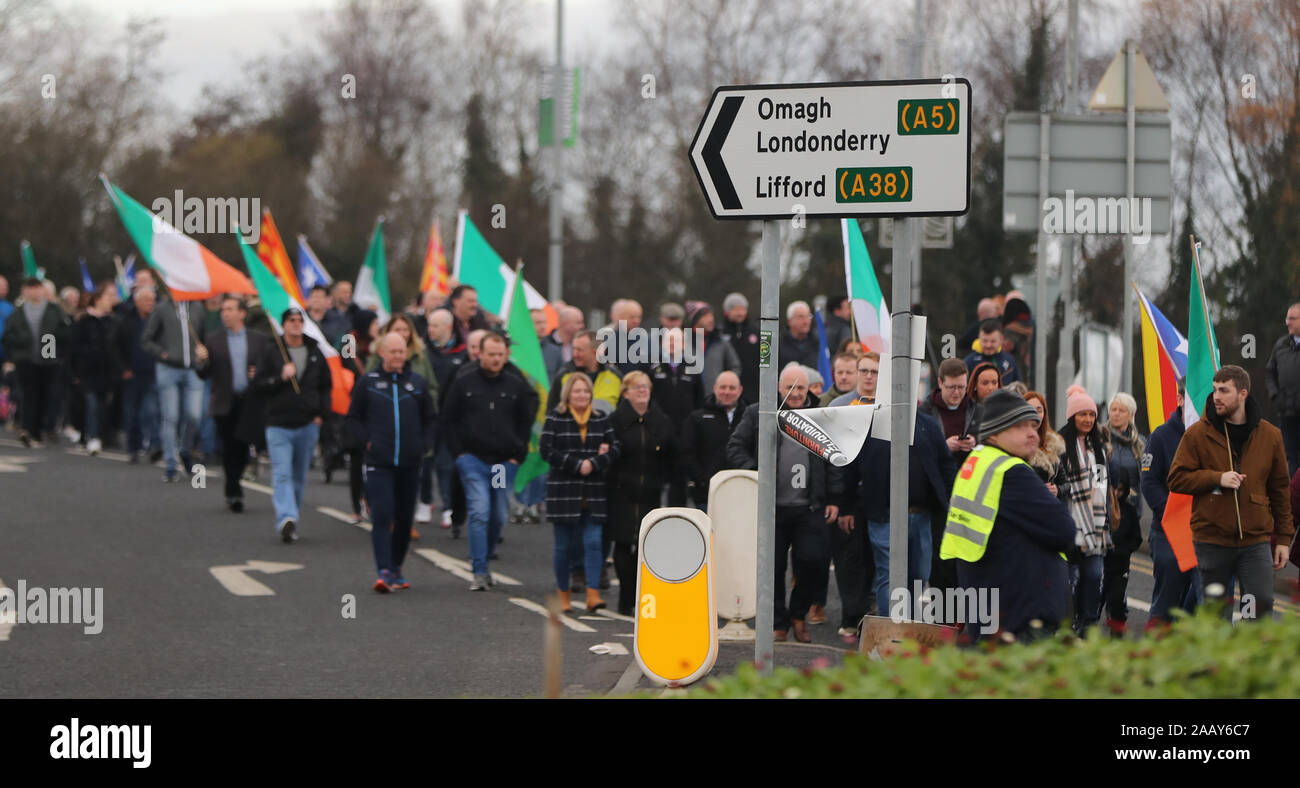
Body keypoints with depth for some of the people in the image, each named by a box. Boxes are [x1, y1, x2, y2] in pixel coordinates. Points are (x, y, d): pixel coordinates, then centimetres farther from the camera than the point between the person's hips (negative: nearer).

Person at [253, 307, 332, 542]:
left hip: (308, 425, 4)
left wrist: (321, 413, 6)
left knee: (299, 477, 10)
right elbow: (258, 383, -5)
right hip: (278, 424, -4)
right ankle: (286, 519, -27)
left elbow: (325, 386, 16)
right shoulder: (271, 351, -1)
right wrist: (281, 377, -19)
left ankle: (289, 520, 20)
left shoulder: (315, 352, 9)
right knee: (282, 474, -15)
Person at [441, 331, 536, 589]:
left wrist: (517, 456, 5)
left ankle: (482, 559, 29)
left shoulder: (517, 385, 5)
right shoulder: (464, 382, 0)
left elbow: (526, 423, 14)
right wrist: (459, 453, -2)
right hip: (473, 459, -3)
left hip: (505, 462, 3)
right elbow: (448, 420, 5)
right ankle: (480, 572, -14)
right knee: (479, 513, -14)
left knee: (498, 517, 8)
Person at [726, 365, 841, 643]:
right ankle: (778, 623, 15)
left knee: (815, 560, -10)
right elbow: (735, 448, 5)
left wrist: (833, 499, 10)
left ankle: (798, 613, 13)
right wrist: (753, 474, -11)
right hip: (772, 509, -1)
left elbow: (832, 461, 16)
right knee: (771, 567, 1)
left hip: (809, 509, 1)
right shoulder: (757, 415, 6)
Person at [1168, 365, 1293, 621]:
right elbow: (1176, 479, -1)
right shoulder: (1198, 434, 0)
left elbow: (1280, 490, 12)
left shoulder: (1270, 435, 6)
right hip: (1212, 540, 0)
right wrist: (1217, 478, -15)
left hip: (1256, 541, 1)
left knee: (1261, 604, -11)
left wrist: (1283, 538, 10)